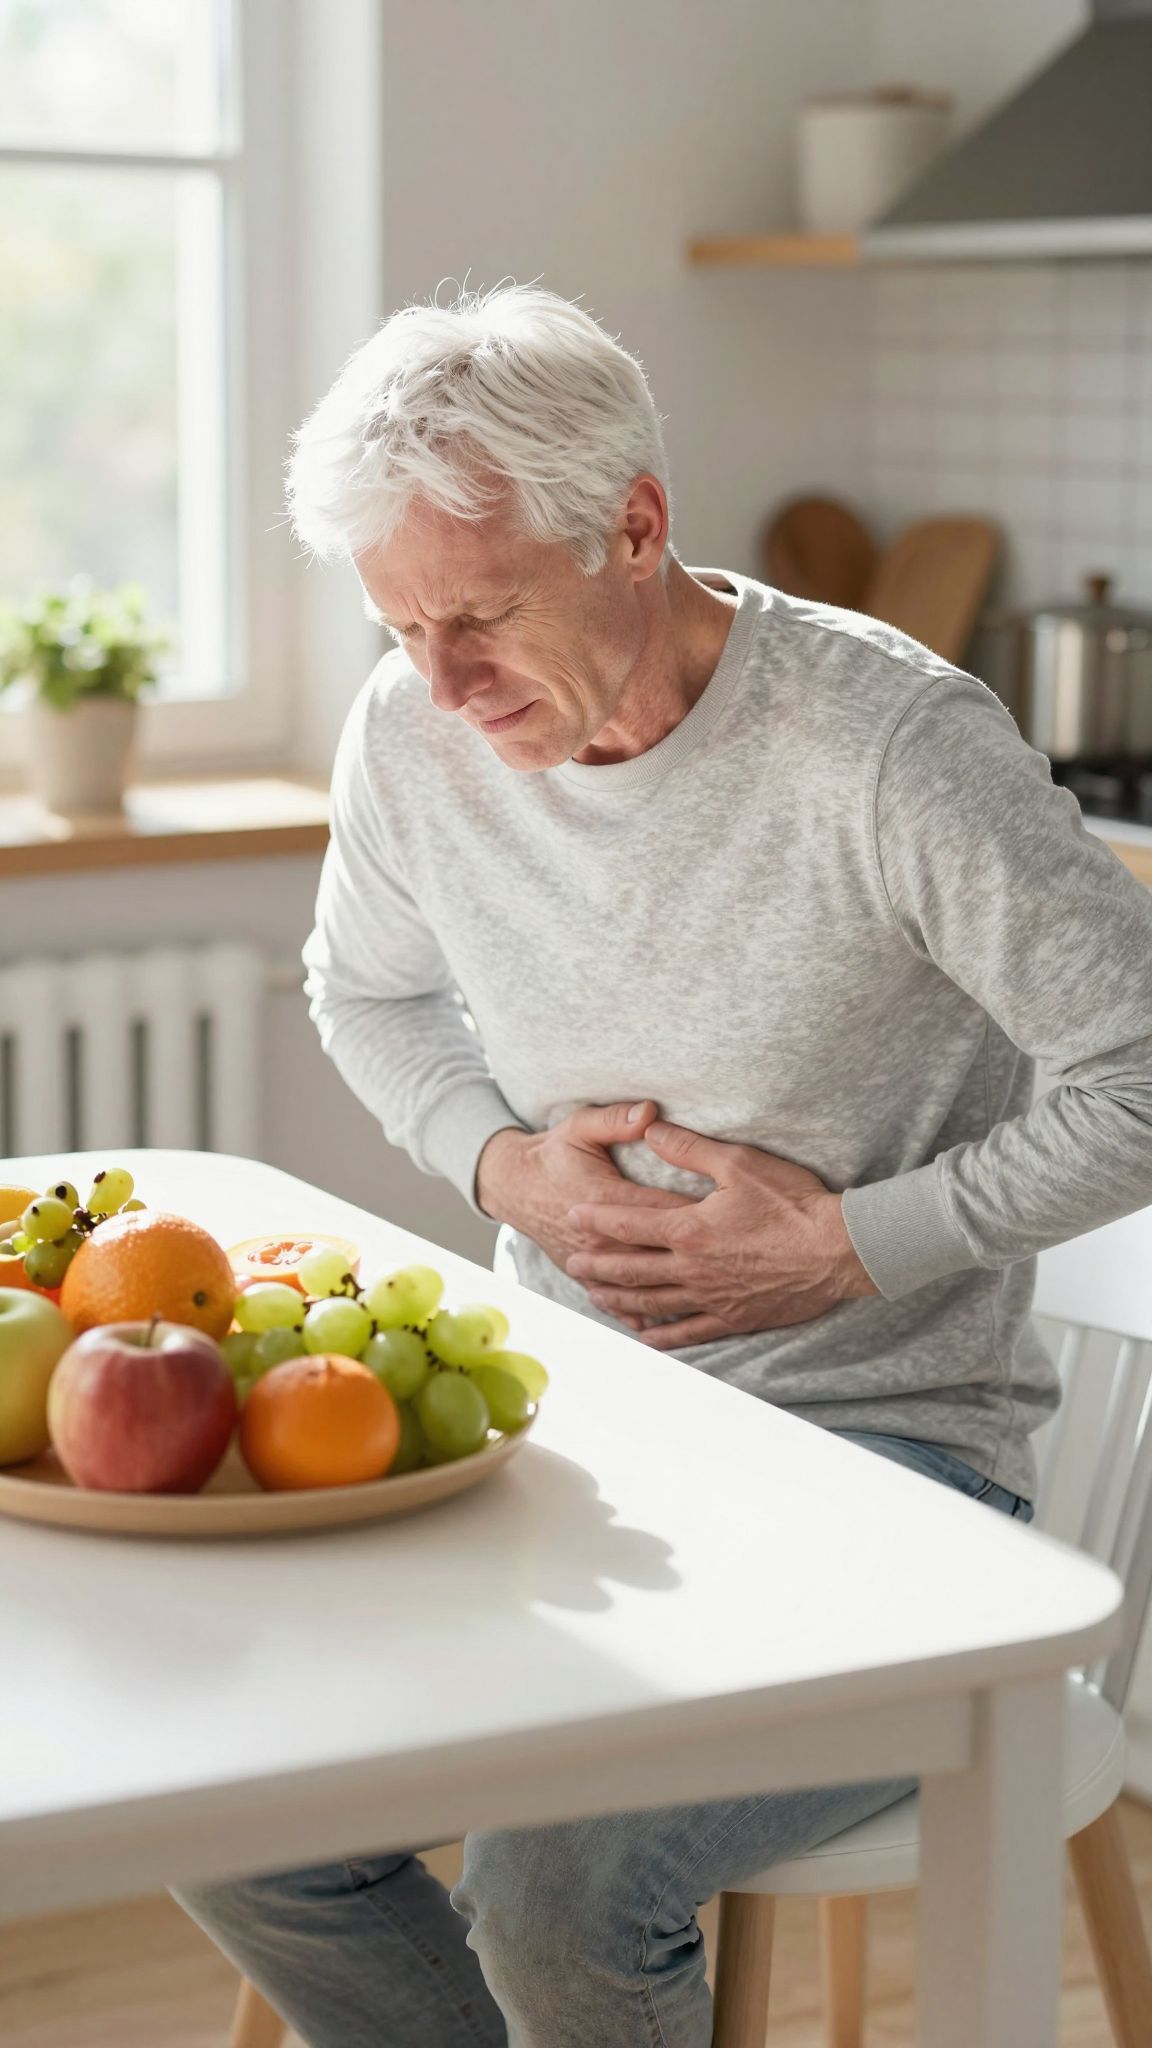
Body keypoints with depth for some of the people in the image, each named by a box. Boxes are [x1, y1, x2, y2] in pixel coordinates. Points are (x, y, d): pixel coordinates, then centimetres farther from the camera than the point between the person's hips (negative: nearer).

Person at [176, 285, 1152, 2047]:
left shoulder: (889, 745, -18)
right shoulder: (414, 729, -2)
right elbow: (365, 994, 19)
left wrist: (850, 1243, -15)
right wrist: (505, 1162, -2)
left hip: (876, 1450, -5)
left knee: (556, 1897, -27)